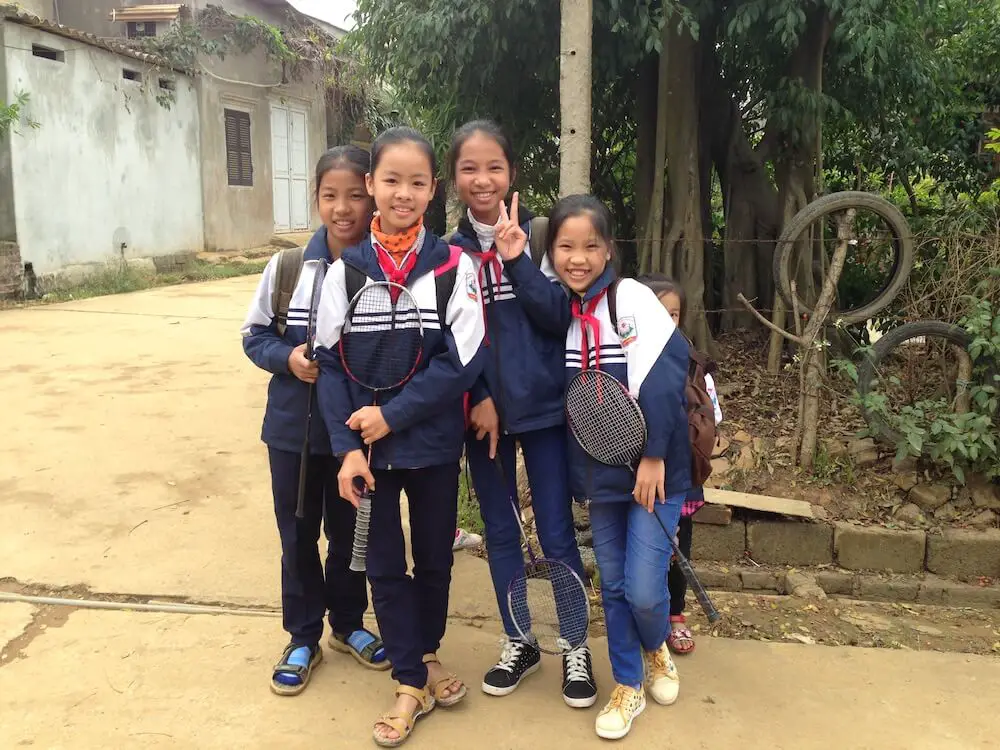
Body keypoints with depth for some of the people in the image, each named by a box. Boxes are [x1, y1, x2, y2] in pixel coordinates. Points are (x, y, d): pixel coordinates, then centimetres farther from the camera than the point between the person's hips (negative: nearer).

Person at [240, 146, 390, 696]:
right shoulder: (288, 268, -8)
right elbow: (255, 335, 3)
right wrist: (288, 357, -16)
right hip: (294, 428, 1)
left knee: (350, 532, 17)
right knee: (298, 536, 14)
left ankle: (348, 624, 41)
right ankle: (303, 639, 34)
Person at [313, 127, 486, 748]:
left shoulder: (453, 266, -7)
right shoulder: (346, 269, -3)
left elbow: (462, 361, -12)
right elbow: (332, 364, -4)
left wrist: (392, 415, -16)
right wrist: (347, 447, -12)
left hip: (433, 443, -1)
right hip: (369, 445, 1)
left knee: (435, 557, 15)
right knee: (385, 564, 9)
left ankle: (427, 652, 41)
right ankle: (414, 682, 26)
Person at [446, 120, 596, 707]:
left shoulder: (538, 235, -4)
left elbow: (561, 317, -12)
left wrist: (517, 258, -20)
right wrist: (477, 398, -8)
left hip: (543, 406, -2)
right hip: (483, 409, 2)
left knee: (557, 532, 4)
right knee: (500, 531, 13)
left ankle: (575, 647, 23)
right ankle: (519, 642, 30)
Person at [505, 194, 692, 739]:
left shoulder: (633, 299, -13)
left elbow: (664, 381, -17)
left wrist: (654, 456, -16)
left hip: (651, 468, -4)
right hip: (598, 471, 5)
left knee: (643, 588, -4)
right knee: (613, 586, 12)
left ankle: (656, 651, 30)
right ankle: (628, 686, 31)